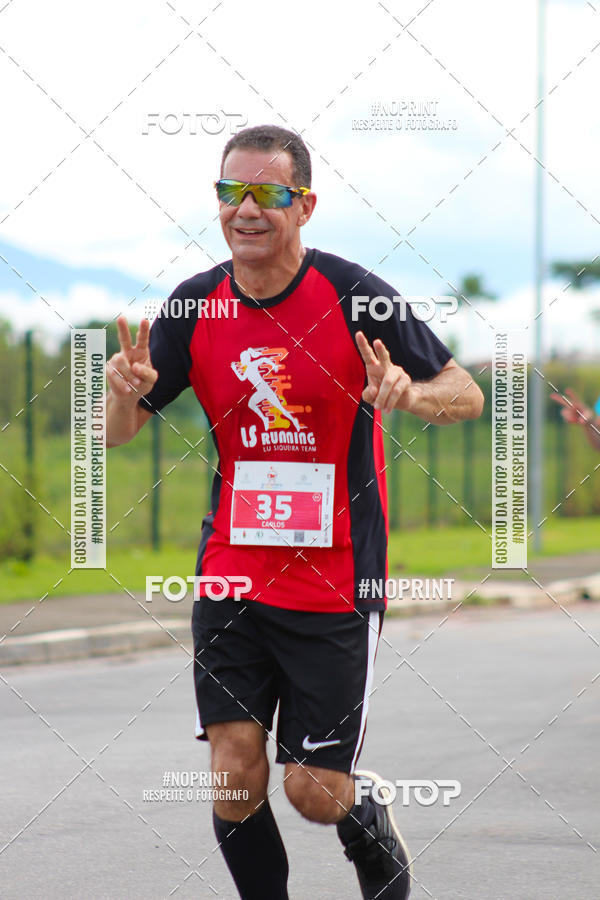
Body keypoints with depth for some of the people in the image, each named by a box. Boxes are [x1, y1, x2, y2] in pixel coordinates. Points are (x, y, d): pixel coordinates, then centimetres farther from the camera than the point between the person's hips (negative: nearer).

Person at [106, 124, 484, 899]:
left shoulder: (352, 296, -11)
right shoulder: (195, 306, 0)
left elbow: (466, 395, -5)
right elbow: (119, 431, 4)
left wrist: (408, 394, -28)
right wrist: (126, 391, -20)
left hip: (335, 583, -3)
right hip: (231, 575, 3)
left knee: (315, 792, 0)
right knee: (234, 779, -5)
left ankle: (377, 836, 33)